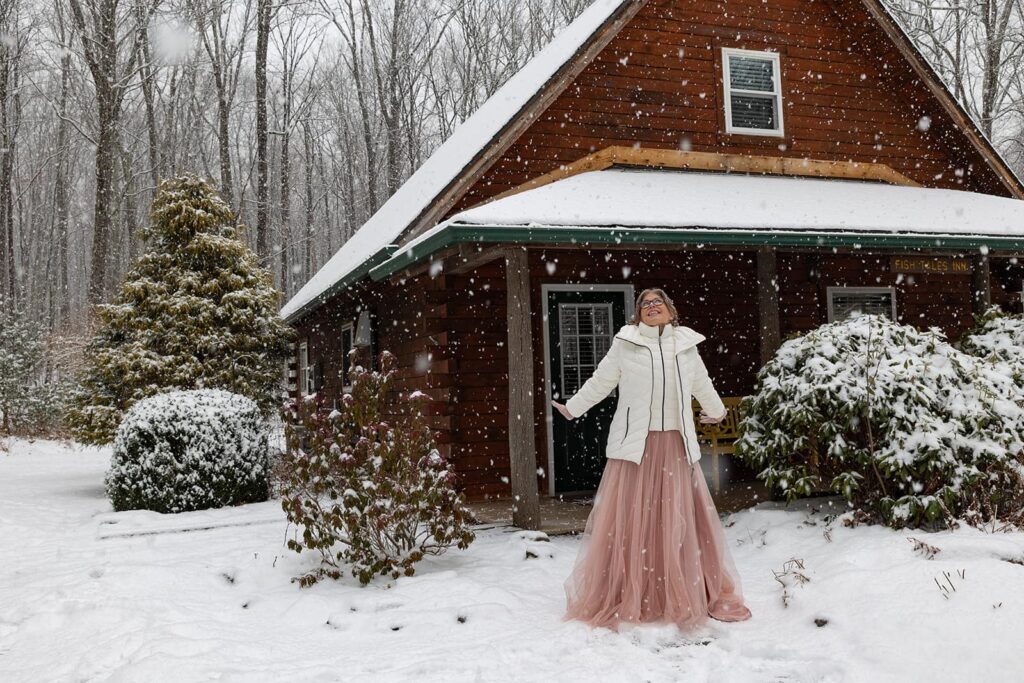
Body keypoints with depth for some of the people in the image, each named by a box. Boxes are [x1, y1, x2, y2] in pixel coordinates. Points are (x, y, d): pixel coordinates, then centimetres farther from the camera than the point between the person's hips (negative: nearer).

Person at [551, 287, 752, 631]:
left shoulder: (686, 344, 11)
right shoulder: (625, 343, 1)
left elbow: (702, 385, 27)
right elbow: (600, 382, 11)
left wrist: (717, 411, 40)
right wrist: (572, 408, 13)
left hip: (676, 445, 3)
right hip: (635, 444, -3)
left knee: (682, 522, 4)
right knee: (630, 523, -2)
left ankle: (690, 599, 15)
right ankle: (624, 602, 8)